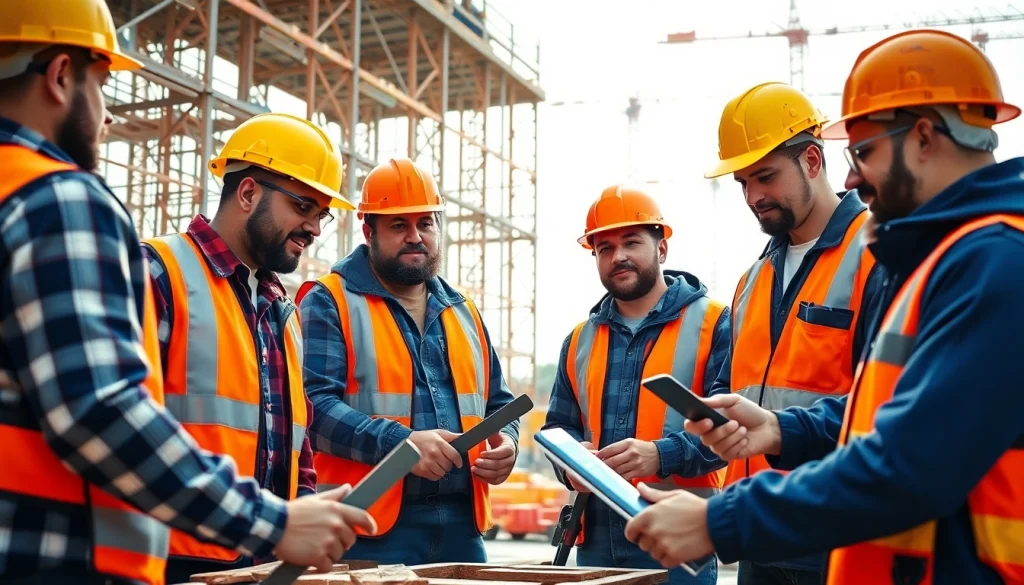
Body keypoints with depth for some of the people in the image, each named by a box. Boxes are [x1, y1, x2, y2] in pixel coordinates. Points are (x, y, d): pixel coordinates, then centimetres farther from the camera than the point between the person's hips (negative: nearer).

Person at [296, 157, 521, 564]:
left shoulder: (461, 311, 18)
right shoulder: (328, 301, -1)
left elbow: (497, 403, 23)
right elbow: (314, 402, -14)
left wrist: (505, 441, 1)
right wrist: (400, 442, -24)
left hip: (461, 525, 6)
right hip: (368, 528, -6)